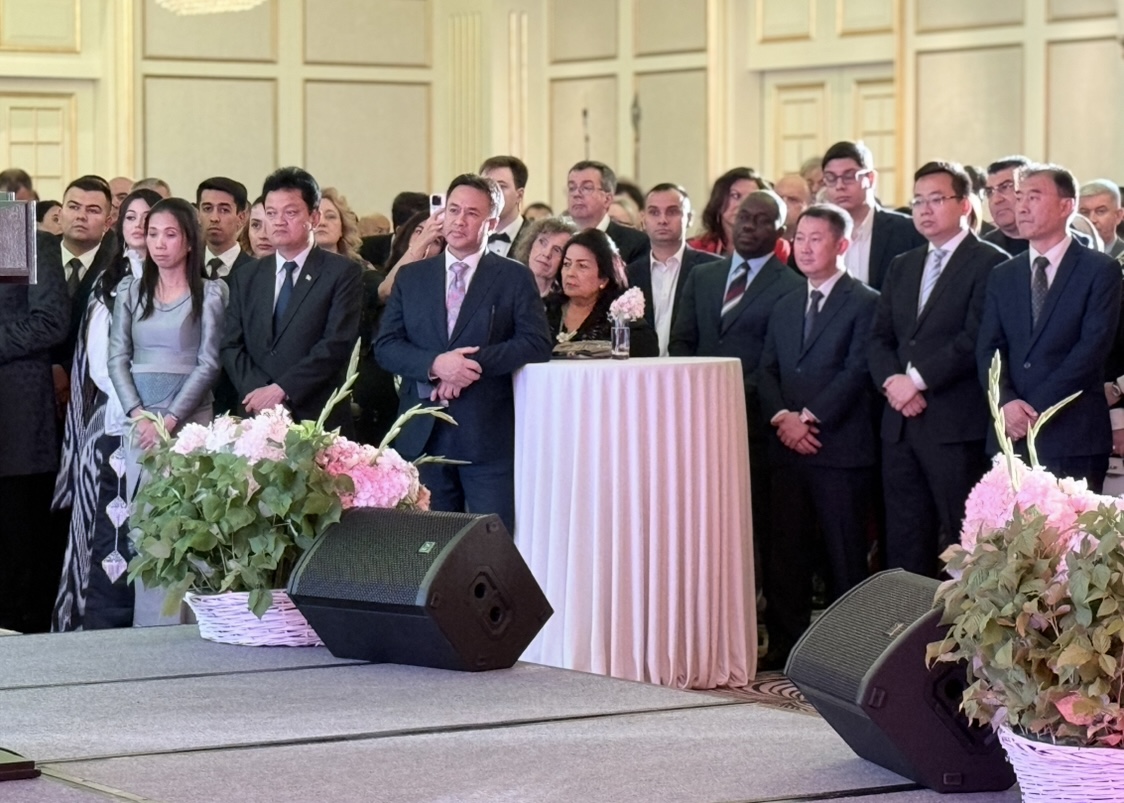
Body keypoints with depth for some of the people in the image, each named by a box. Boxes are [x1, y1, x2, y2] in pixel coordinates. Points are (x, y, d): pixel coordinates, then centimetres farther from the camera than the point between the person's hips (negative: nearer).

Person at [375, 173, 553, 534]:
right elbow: (385, 346, 6)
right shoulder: (411, 277, 13)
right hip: (423, 435, 3)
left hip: (488, 435, -2)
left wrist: (474, 363, -16)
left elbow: (536, 343, -5)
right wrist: (435, 364, -14)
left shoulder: (514, 278, 5)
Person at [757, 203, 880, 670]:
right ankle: (786, 644, 11)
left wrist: (810, 417, -15)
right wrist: (782, 418, -5)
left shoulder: (864, 304, -2)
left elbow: (857, 371, -11)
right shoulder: (785, 308, 20)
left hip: (840, 448, -6)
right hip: (789, 447, 6)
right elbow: (767, 370, 13)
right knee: (786, 551, 6)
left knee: (845, 556, -2)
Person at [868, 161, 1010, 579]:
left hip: (956, 425, -7)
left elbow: (975, 338, -13)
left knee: (964, 543, -5)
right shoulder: (902, 267, 19)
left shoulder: (990, 263, -3)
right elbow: (879, 337, 14)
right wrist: (892, 380, -5)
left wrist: (917, 379, -15)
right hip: (901, 422, 7)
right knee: (904, 543, 7)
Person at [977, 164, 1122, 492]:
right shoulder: (1002, 276, 15)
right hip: (1010, 436, 4)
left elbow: (1092, 347, -9)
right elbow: (989, 349, 7)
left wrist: (1037, 410, -14)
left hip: (1073, 437, -4)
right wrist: (1006, 402, -13)